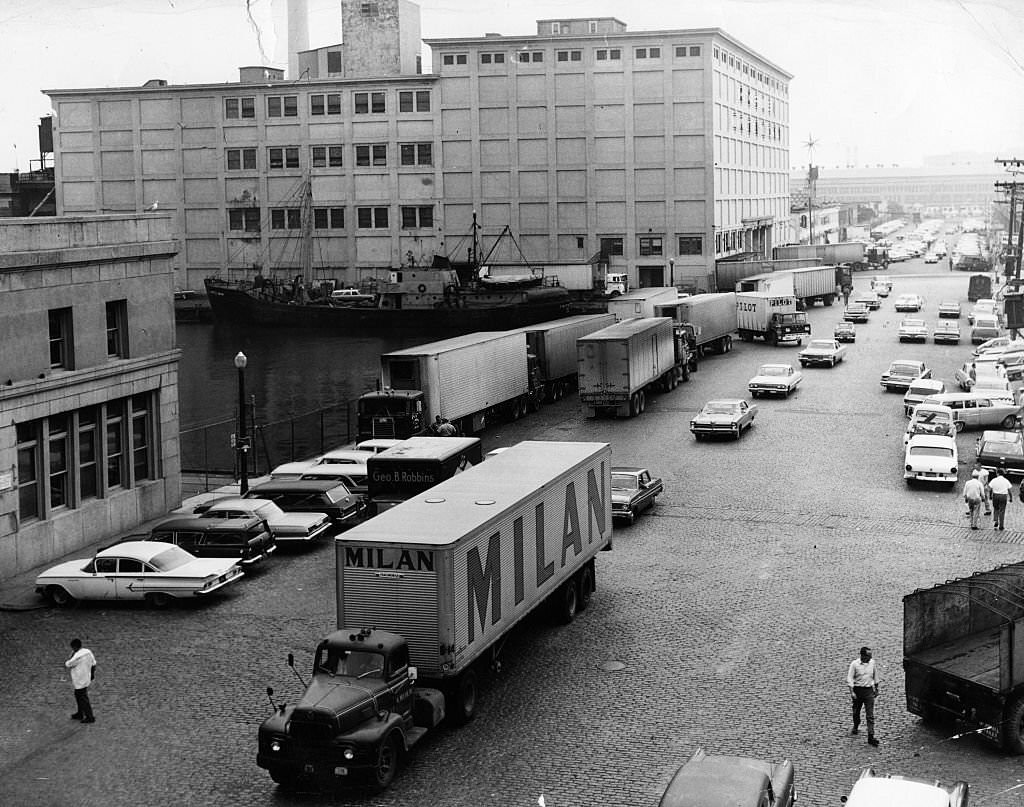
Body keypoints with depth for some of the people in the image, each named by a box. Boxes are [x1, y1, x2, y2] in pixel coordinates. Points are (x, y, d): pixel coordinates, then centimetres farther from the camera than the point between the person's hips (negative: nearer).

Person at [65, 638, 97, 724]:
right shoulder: (88, 652, 0)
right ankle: (80, 714, 36)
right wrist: (92, 674, 23)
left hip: (80, 682, -9)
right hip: (86, 679, 9)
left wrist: (72, 655, -10)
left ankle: (90, 718, 11)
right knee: (78, 696, 24)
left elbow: (67, 665, -17)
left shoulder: (77, 656, -26)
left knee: (83, 699, 3)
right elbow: (93, 664, 11)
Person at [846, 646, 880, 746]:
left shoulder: (872, 662, 0)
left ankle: (871, 737, -9)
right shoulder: (854, 664, -11)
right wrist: (852, 692, -18)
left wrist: (876, 688, 18)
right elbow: (849, 679, -10)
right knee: (856, 712, 16)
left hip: (869, 690, 1)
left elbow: (875, 676, 15)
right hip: (857, 690, -1)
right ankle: (856, 727, 43)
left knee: (870, 715, -6)